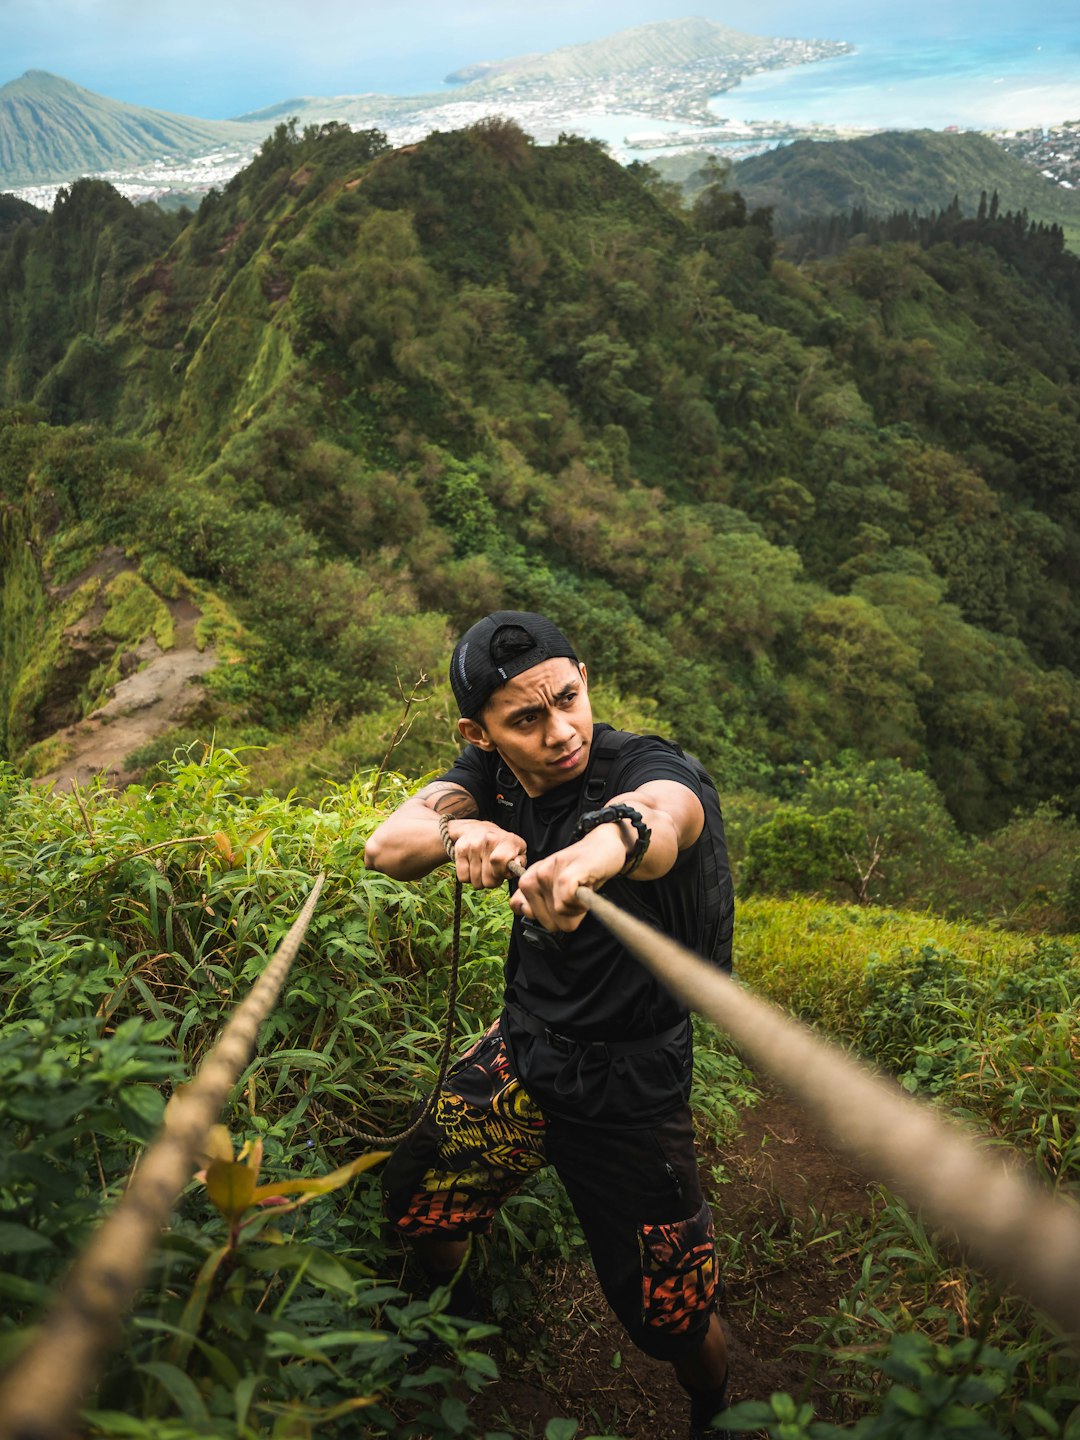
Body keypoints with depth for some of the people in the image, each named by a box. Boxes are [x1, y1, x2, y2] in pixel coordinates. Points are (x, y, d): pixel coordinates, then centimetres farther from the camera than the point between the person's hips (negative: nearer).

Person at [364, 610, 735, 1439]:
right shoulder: (492, 772, -8)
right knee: (412, 1206, 17)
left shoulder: (649, 766, -25)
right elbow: (385, 847, -22)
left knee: (674, 1323, 3)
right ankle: (462, 1326, 51)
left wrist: (602, 844, -74)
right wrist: (457, 832, -45)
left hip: (630, 1087, -5)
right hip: (522, 1053, 5)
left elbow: (660, 813, -50)